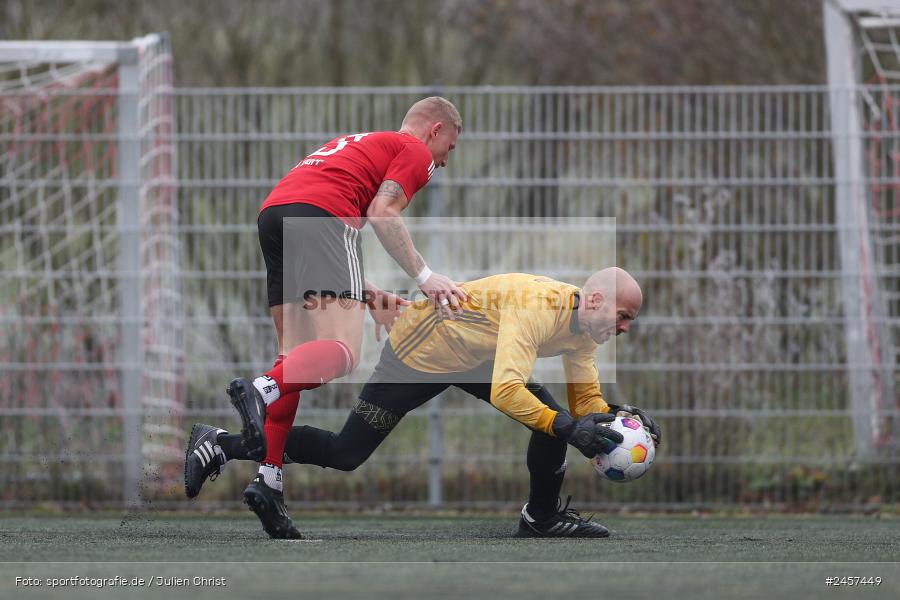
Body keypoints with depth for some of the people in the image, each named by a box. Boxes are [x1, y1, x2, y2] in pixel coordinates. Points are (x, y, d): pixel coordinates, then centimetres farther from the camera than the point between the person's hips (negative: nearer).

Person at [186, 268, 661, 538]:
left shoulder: (583, 331, -7)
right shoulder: (537, 310, -35)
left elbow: (585, 400, 3)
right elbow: (504, 392, -43)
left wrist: (615, 417, -17)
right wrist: (569, 426, -46)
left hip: (470, 359, 8)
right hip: (418, 356, -8)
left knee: (551, 417, -5)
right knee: (345, 454, -4)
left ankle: (543, 516, 12)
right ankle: (222, 447, 6)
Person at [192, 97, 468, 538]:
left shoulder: (359, 145, 38)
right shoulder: (416, 151, 14)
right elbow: (381, 212, -5)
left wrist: (369, 295, 27)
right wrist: (424, 277, -3)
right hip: (322, 215, -8)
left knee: (296, 354, 10)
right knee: (342, 352, -15)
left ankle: (268, 480, 0)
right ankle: (259, 390, -41)